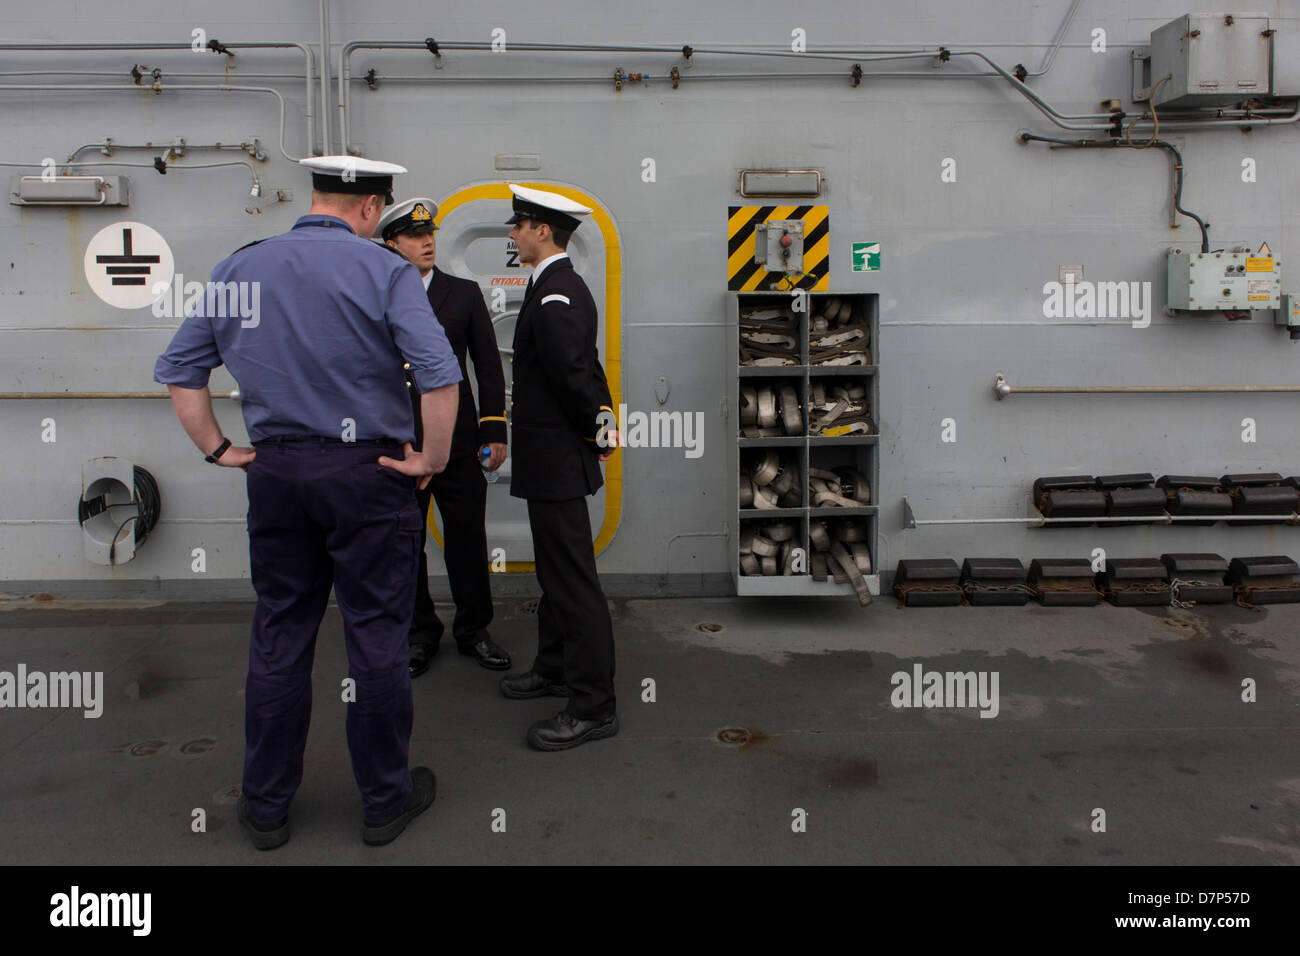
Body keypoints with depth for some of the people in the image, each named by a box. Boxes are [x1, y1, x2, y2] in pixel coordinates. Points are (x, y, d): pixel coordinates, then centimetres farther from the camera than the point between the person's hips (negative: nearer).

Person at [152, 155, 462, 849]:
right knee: (376, 637, 6)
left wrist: (217, 450, 12)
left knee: (278, 637, 13)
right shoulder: (384, 271, -7)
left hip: (275, 472, 4)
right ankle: (384, 800, 20)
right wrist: (433, 459, -8)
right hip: (367, 470, -4)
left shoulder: (239, 268, 8)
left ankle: (265, 806, 25)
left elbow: (178, 370, 9)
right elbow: (439, 376, -19)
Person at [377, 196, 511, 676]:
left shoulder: (464, 293, 7)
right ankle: (421, 634, 24)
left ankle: (473, 631, 22)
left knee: (467, 540, 5)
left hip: (457, 443, 0)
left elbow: (489, 366, 7)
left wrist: (494, 431, 1)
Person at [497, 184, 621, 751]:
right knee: (555, 570, 21)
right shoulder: (562, 288, 14)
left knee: (572, 579, -5)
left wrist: (598, 430, -9)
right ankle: (555, 668, 36)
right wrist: (603, 423, 12)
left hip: (557, 458, -11)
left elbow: (573, 373, -23)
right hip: (552, 455, 11)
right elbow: (586, 367, 16)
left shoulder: (555, 296, -19)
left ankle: (592, 707, 3)